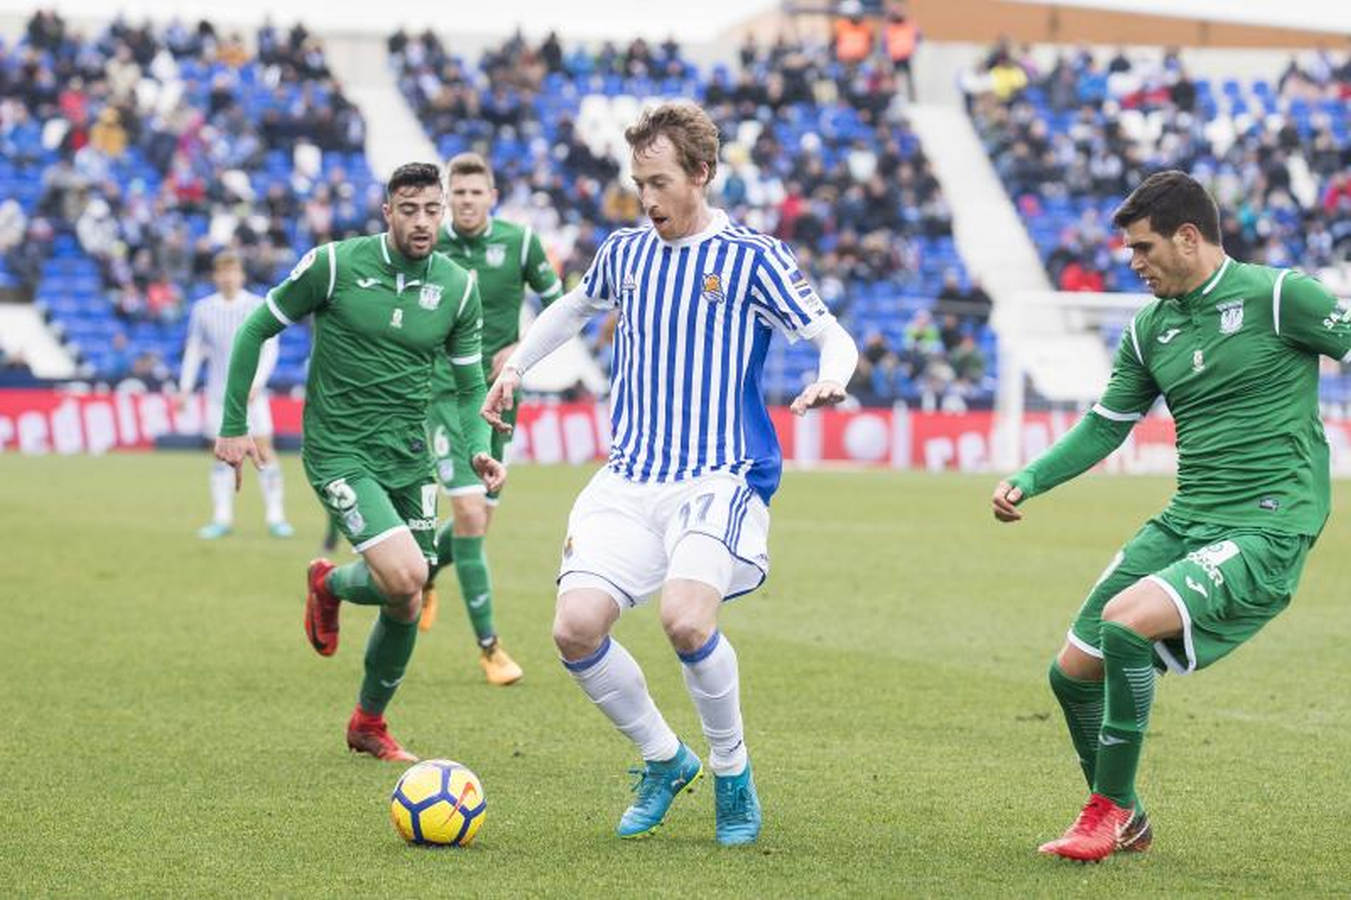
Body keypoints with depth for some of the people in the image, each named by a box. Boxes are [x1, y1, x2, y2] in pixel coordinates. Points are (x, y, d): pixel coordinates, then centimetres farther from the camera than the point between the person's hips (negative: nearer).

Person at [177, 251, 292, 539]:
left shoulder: (258, 307, 0)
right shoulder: (202, 309, 7)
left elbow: (269, 349, -3)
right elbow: (193, 350, 13)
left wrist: (255, 383, -15)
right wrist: (185, 388, 7)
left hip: (250, 392, -2)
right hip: (218, 393, 2)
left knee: (263, 451, -7)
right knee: (222, 455, 1)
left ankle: (275, 516, -1)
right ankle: (222, 518, 5)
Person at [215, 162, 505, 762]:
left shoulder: (458, 288, 1)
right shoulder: (335, 265, -11)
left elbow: (470, 385, 11)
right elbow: (256, 328, -1)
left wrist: (479, 450, -7)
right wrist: (233, 426, -3)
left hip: (409, 458, 5)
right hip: (340, 454, -5)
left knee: (407, 606, 8)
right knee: (404, 576, -23)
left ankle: (368, 724, 32)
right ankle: (330, 584, 13)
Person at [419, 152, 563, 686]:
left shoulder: (519, 242, -2)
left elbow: (558, 306, 5)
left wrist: (522, 350, -8)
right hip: (446, 394, -3)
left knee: (478, 520, 10)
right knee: (470, 512, -16)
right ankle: (488, 646, -9)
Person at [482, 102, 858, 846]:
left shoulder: (751, 260, -4)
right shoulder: (624, 252, 11)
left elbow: (834, 337, -3)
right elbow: (575, 307, 32)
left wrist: (829, 380, -25)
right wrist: (515, 366, 24)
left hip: (719, 480, -5)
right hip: (627, 481, 5)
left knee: (685, 618, -28)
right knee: (575, 627, -13)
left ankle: (732, 773, -2)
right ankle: (663, 758, 12)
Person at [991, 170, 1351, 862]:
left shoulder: (1278, 296, -8)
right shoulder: (1149, 330, 12)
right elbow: (1104, 427, 18)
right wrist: (1025, 484, 6)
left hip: (1267, 527, -8)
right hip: (1185, 521, 8)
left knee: (1124, 620, -27)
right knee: (1074, 671, 4)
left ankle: (1110, 809, -8)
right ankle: (1125, 824, 28)